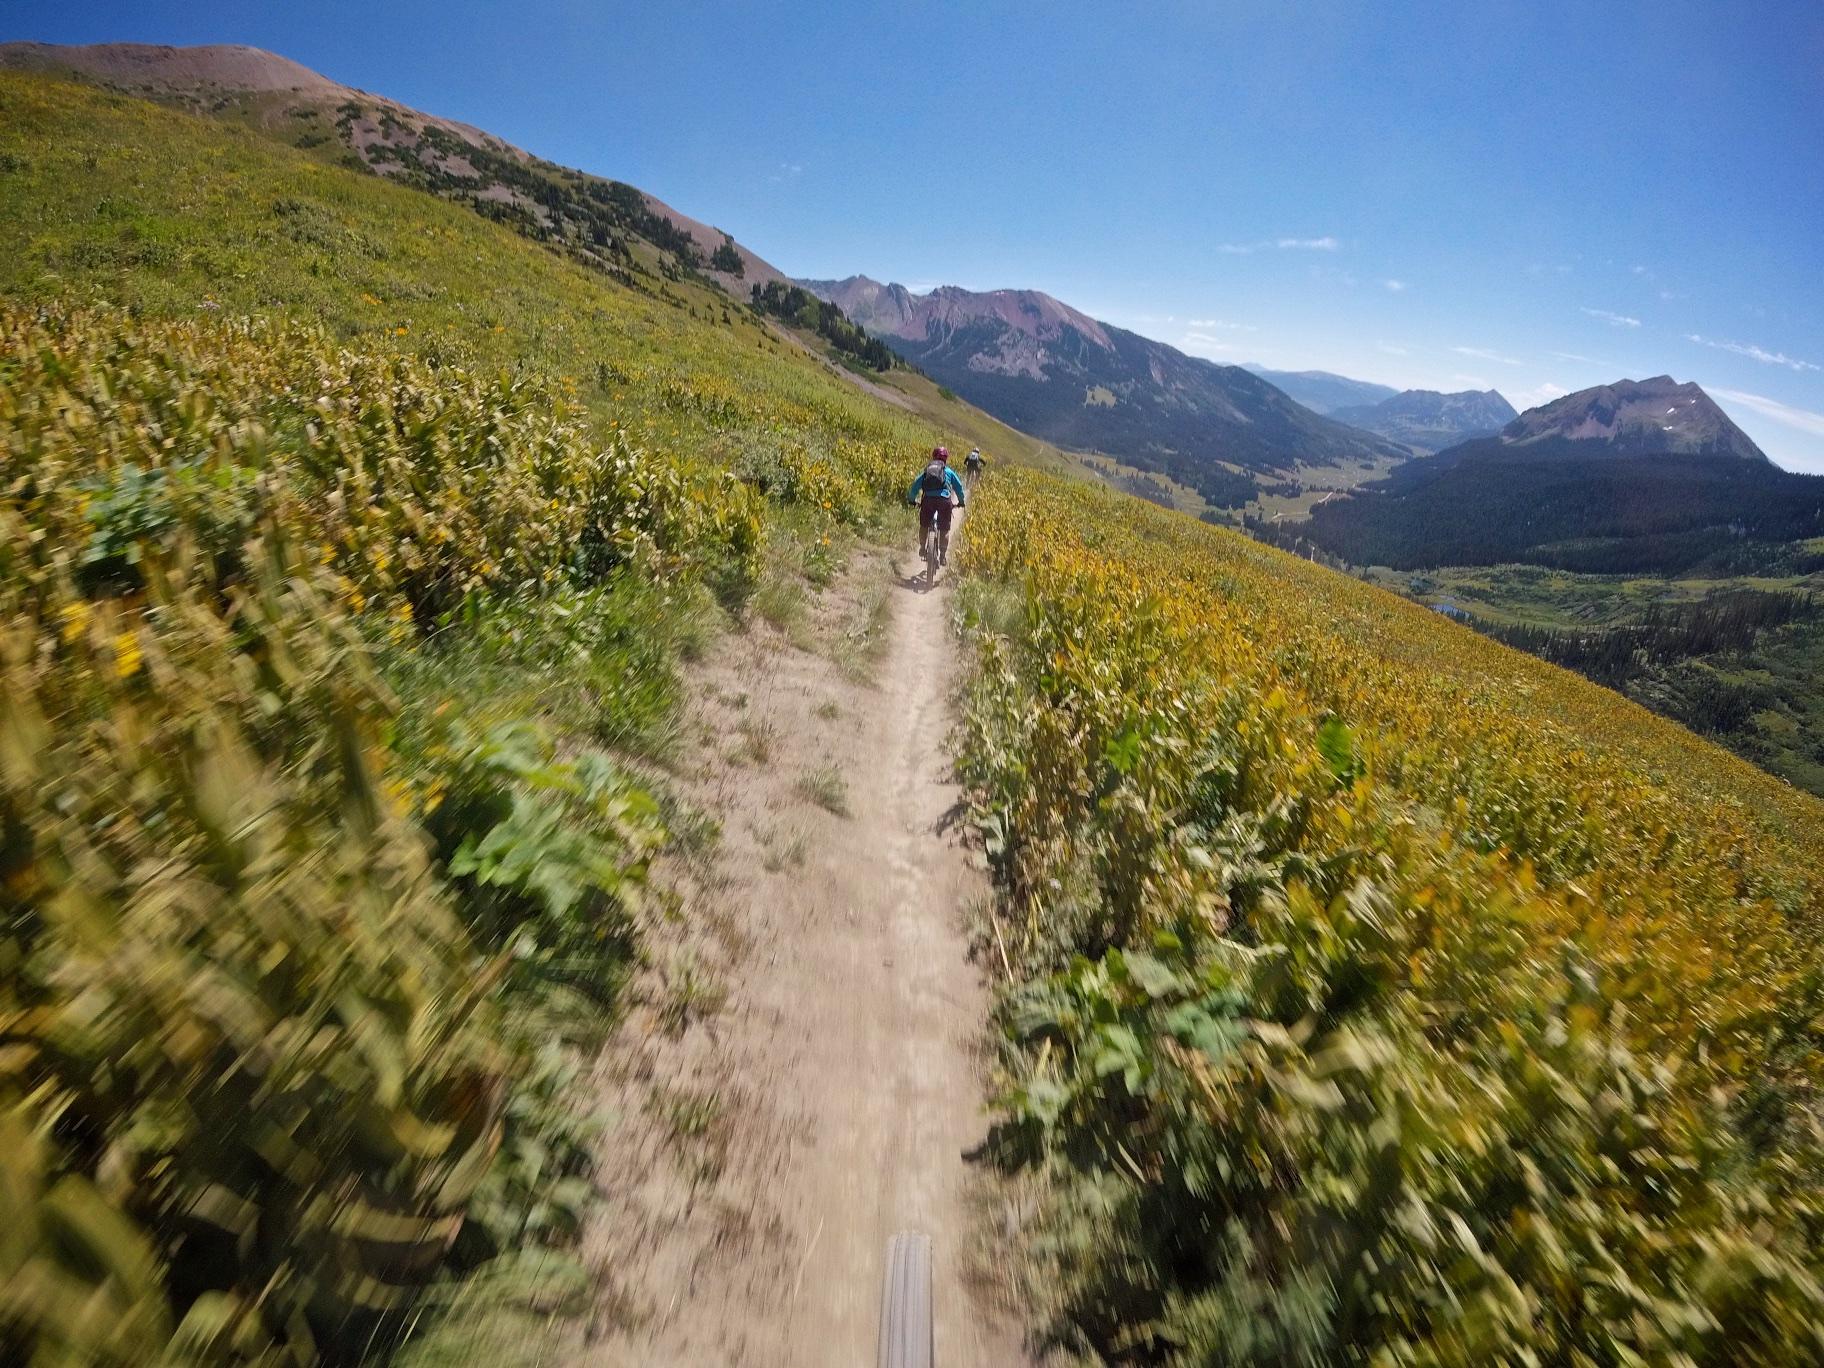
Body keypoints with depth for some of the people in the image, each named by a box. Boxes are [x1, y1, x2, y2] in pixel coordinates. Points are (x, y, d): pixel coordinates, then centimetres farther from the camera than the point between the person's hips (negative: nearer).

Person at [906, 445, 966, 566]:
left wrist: (911, 500, 27)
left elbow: (915, 485, 16)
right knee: (944, 529, 7)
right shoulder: (949, 471, 18)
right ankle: (943, 555, 4)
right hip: (944, 500, -1)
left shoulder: (926, 470, 21)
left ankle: (922, 548, 22)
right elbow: (959, 487, 20)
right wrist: (961, 501, 33)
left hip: (928, 499, 1)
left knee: (924, 526, 22)